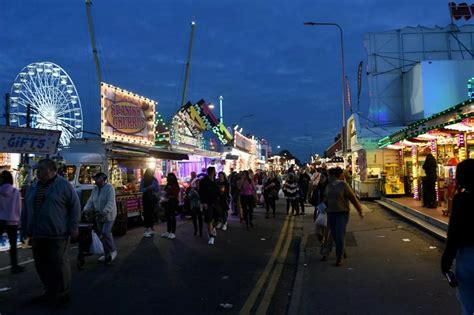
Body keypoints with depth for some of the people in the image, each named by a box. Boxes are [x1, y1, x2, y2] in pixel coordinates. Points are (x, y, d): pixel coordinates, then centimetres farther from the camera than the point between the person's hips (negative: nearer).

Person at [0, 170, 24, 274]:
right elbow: (18, 208, 1)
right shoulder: (16, 191, -3)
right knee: (13, 245, 9)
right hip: (12, 221, 0)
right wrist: (19, 220, 9)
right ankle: (14, 266, 12)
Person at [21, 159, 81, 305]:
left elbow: (75, 205, -5)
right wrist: (25, 229, 17)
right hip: (37, 235, 6)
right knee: (42, 265, 11)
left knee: (59, 264, -1)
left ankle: (62, 294, 12)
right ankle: (50, 291, 27)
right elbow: (26, 209, 20)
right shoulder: (33, 187, 14)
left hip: (57, 234, -6)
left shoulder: (63, 185, -4)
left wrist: (73, 226, -11)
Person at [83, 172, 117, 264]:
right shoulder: (95, 189, 10)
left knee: (106, 232, -17)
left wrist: (105, 212, -35)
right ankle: (106, 254, 19)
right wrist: (86, 210, -12)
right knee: (102, 234, 9)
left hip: (109, 215, -7)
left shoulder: (109, 188, -12)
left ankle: (113, 251, -2)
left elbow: (111, 202, -23)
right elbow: (90, 201, 6)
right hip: (99, 216, 7)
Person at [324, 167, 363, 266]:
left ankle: (339, 258, 1)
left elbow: (353, 198, -5)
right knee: (334, 236, 11)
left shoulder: (343, 185, -8)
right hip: (331, 214, 6)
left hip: (342, 214, -5)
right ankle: (341, 252, 35)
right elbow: (326, 200, 17)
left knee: (339, 236, -9)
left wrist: (360, 211, -2)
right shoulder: (328, 186, 9)